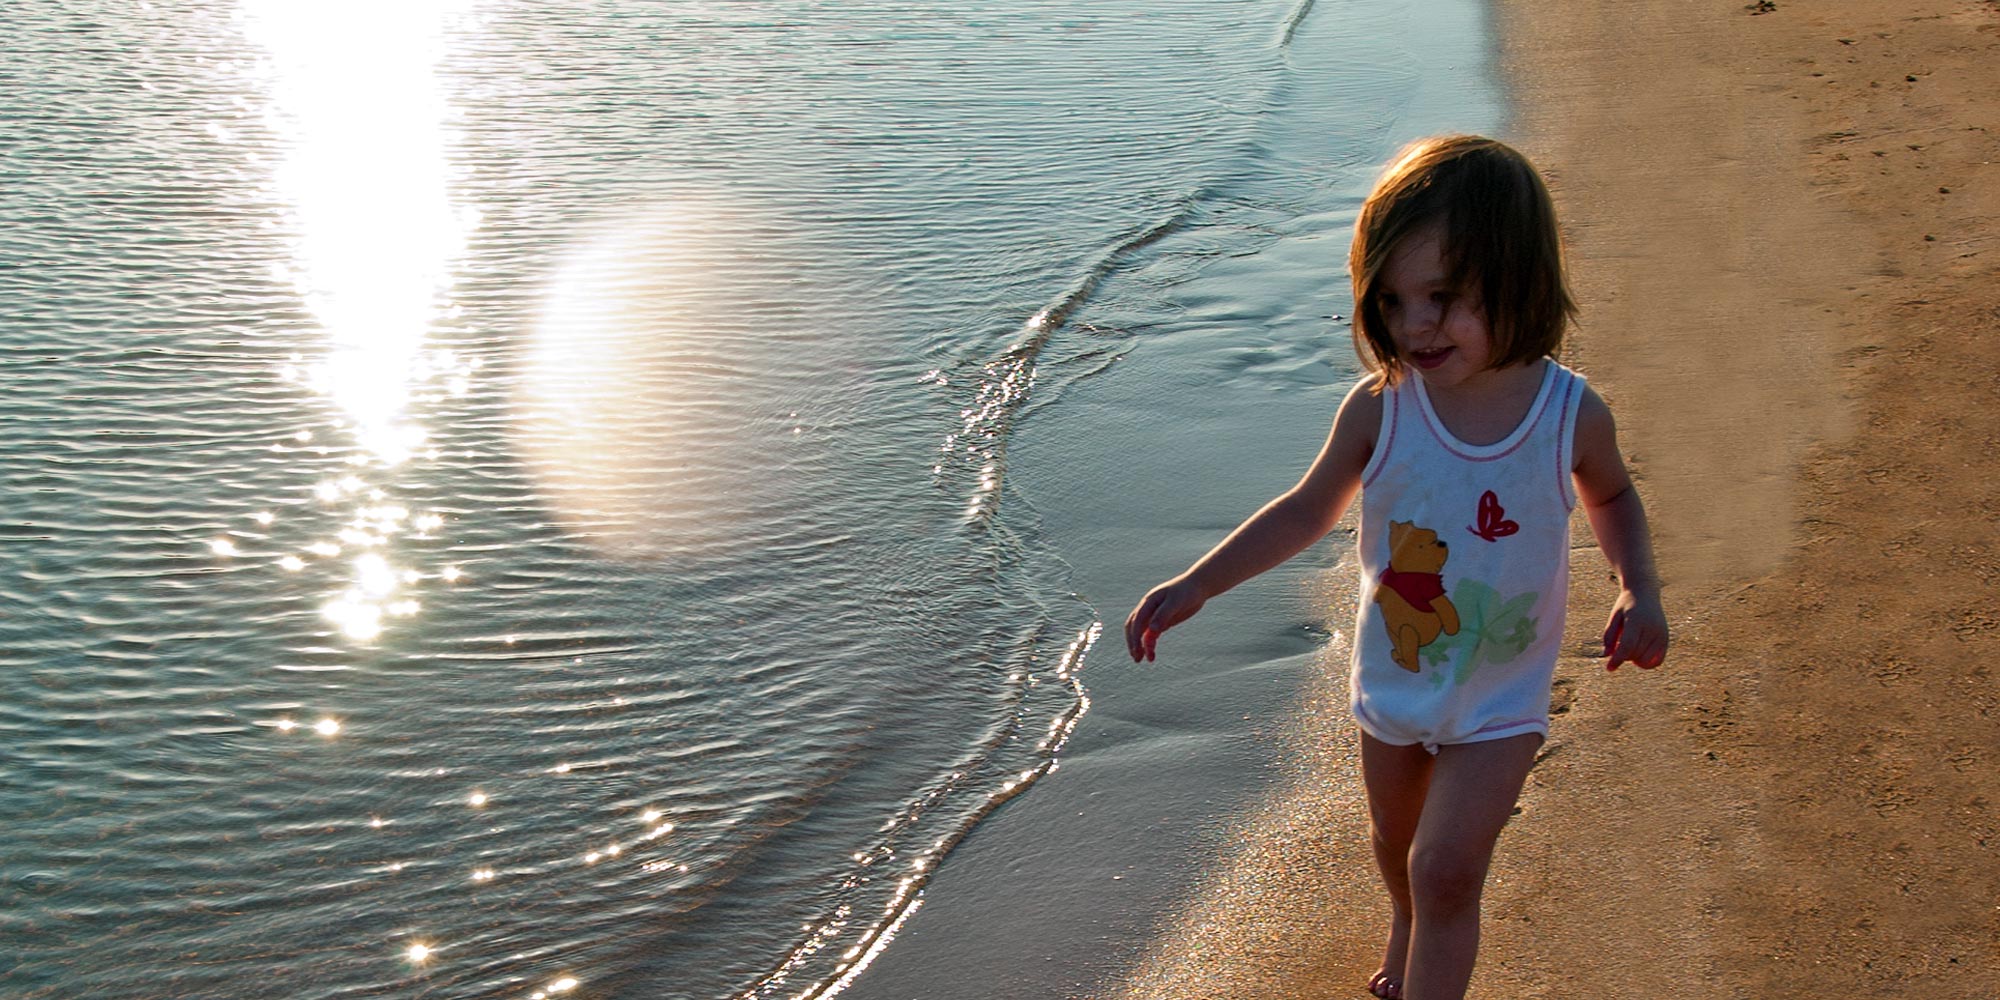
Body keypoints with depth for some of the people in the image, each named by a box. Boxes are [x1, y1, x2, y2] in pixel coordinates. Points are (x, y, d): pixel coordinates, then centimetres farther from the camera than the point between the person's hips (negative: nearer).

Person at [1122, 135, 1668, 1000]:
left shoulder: (1571, 415, -20)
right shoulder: (1380, 408, -20)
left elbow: (1610, 496, 4)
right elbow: (1308, 511, -3)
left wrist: (1640, 591, -12)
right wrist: (1194, 586, -7)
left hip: (1499, 699, -2)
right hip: (1394, 676, 3)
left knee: (1446, 871, -11)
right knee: (1394, 842, 25)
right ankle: (1408, 926, 58)